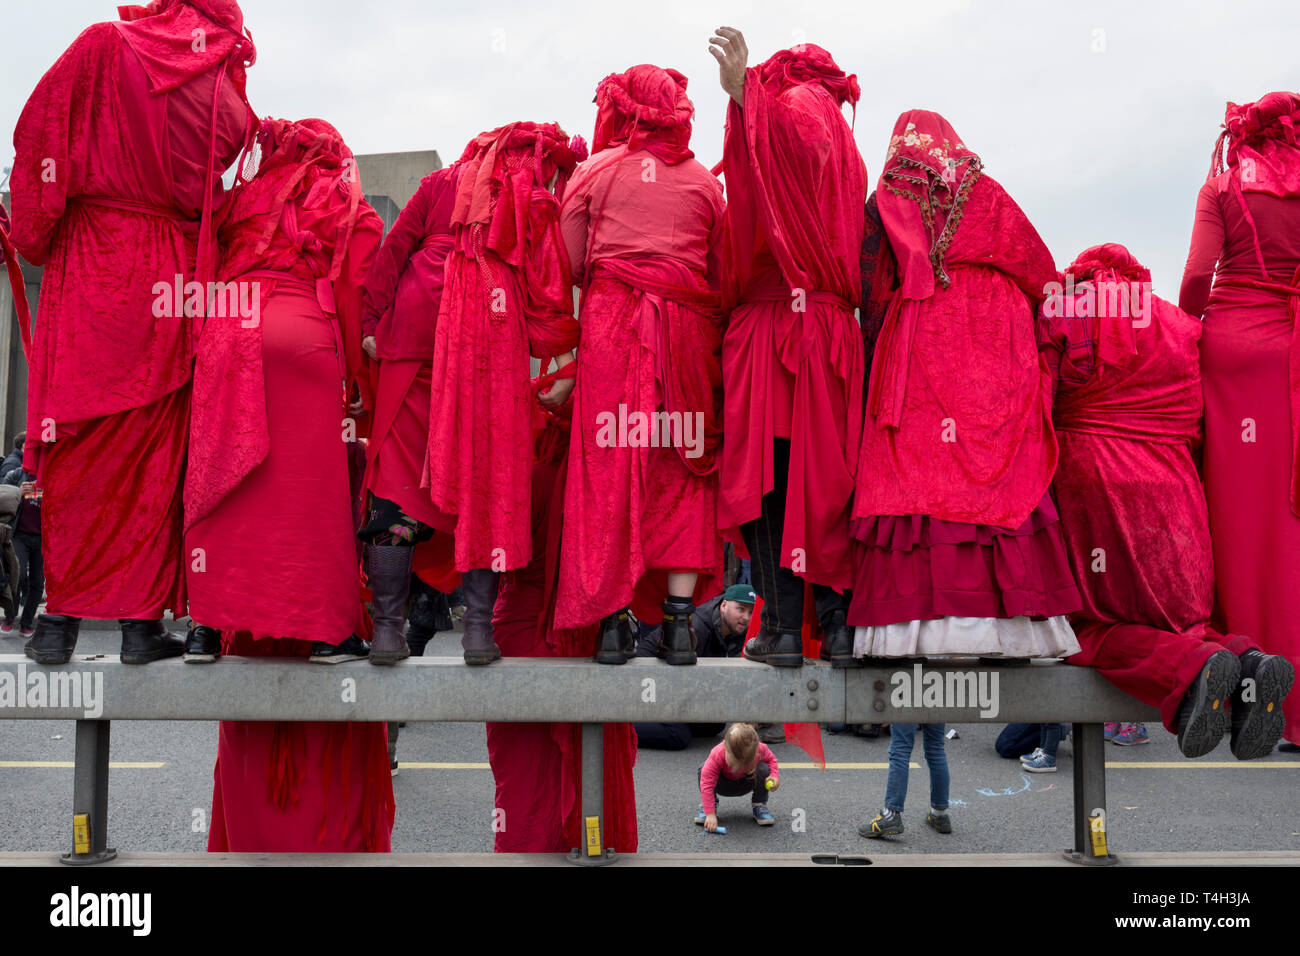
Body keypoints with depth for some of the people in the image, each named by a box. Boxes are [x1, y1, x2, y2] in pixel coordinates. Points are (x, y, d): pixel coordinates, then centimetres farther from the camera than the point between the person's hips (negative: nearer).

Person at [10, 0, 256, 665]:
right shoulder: (229, 96, 7)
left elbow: (39, 137, 1)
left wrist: (33, 237, 8)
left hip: (91, 272, -1)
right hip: (174, 287, 1)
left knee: (79, 443, 1)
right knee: (155, 452, 4)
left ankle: (61, 618, 5)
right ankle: (142, 621, 5)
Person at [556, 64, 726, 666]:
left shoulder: (594, 171, 7)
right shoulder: (702, 180, 11)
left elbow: (569, 264, 6)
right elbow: (720, 273, 11)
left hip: (611, 326, -1)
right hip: (687, 328, 2)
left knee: (609, 465, 0)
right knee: (682, 470, 4)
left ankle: (611, 622, -2)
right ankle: (679, 622, 1)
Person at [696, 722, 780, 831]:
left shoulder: (760, 749, -32)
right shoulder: (717, 755, -40)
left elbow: (771, 759, -8)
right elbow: (707, 784, -40)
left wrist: (775, 776, -28)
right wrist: (710, 814, -45)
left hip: (746, 784, 2)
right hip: (724, 785, -2)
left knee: (764, 769, -29)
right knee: (703, 772, -32)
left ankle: (759, 806, -7)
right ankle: (705, 806, -9)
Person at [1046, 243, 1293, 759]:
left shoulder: (1058, 313, 6)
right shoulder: (1182, 324, 18)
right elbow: (1197, 426, 14)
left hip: (1087, 486, -4)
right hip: (1172, 492, 4)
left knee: (1090, 624, 3)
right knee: (1177, 621, 17)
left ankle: (1191, 668, -27)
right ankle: (1244, 659, -17)